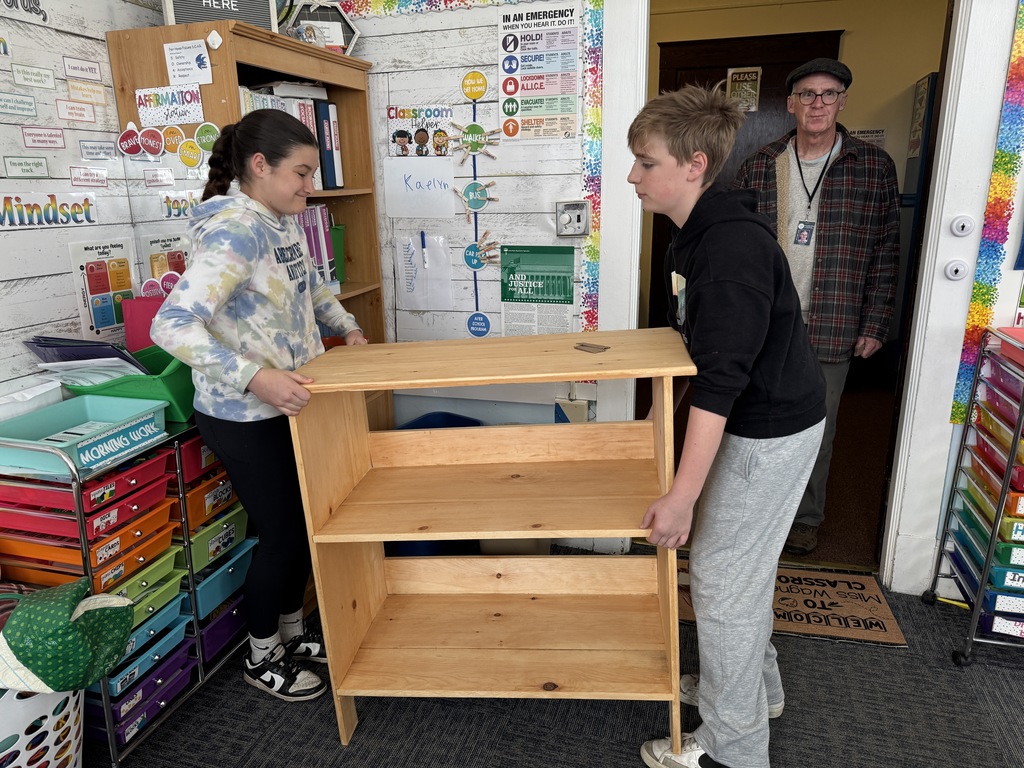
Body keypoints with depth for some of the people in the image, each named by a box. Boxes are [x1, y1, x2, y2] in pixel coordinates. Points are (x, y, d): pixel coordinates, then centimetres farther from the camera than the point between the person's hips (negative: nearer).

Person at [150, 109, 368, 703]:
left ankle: (292, 634, 41)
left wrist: (347, 326, 12)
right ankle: (263, 659, 31)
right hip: (245, 417, -8)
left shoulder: (284, 222, 4)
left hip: (289, 404, 9)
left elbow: (309, 285, 24)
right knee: (283, 533, 5)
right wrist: (254, 377, -39)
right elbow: (172, 326, -32)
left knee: (304, 523, 18)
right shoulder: (233, 232, -24)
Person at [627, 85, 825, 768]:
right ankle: (755, 686, 43)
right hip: (754, 419, 10)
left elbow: (721, 379, -30)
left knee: (722, 578, 1)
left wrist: (682, 495, -29)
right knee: (743, 568, 21)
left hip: (771, 432, -10)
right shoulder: (697, 234, 5)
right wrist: (663, 410, 22)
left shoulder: (733, 247, -26)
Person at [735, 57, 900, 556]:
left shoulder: (874, 167, 1)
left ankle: (806, 517, 31)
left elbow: (886, 252, 2)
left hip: (830, 330, -1)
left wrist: (875, 324, -1)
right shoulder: (758, 167, 3)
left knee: (815, 429, 11)